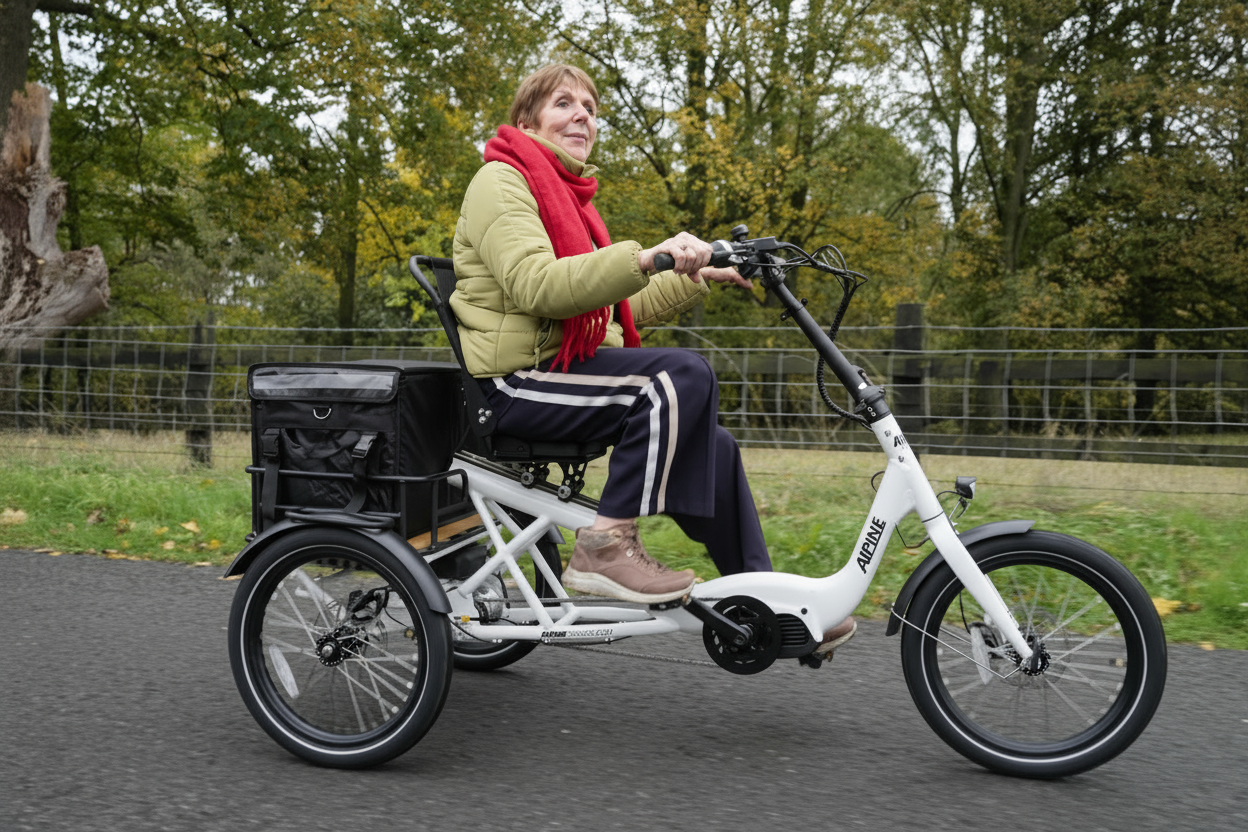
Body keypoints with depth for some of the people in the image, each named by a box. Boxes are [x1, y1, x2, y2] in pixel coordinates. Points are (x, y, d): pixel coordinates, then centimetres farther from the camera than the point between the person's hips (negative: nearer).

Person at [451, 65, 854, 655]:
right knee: (684, 375, -27)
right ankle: (606, 545, -21)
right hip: (522, 382, -9)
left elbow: (610, 308, 23)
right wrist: (644, 258, -35)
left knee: (713, 445, -1)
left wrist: (693, 280, 17)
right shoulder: (501, 181, -7)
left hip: (569, 367, 9)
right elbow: (536, 286, -25)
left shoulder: (567, 194, 24)